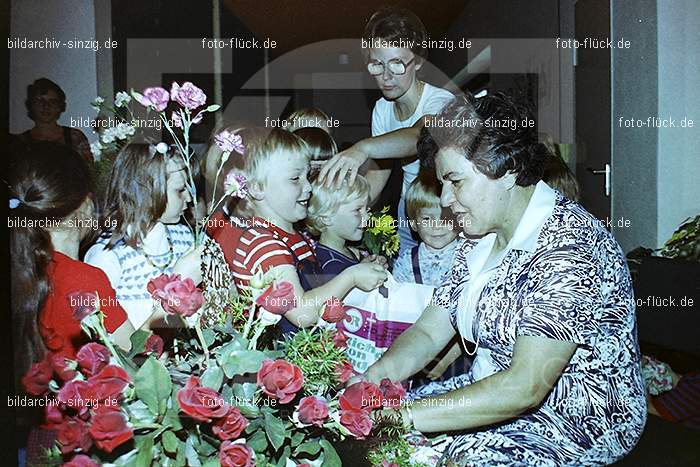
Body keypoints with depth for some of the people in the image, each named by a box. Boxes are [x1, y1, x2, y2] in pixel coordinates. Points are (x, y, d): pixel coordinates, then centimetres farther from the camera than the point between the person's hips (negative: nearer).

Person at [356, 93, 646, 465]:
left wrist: (407, 416, -31)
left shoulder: (569, 246, -25)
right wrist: (374, 377, -17)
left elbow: (525, 387, -32)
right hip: (500, 390, 7)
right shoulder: (481, 240, 4)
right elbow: (429, 331, 3)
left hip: (580, 419, -7)